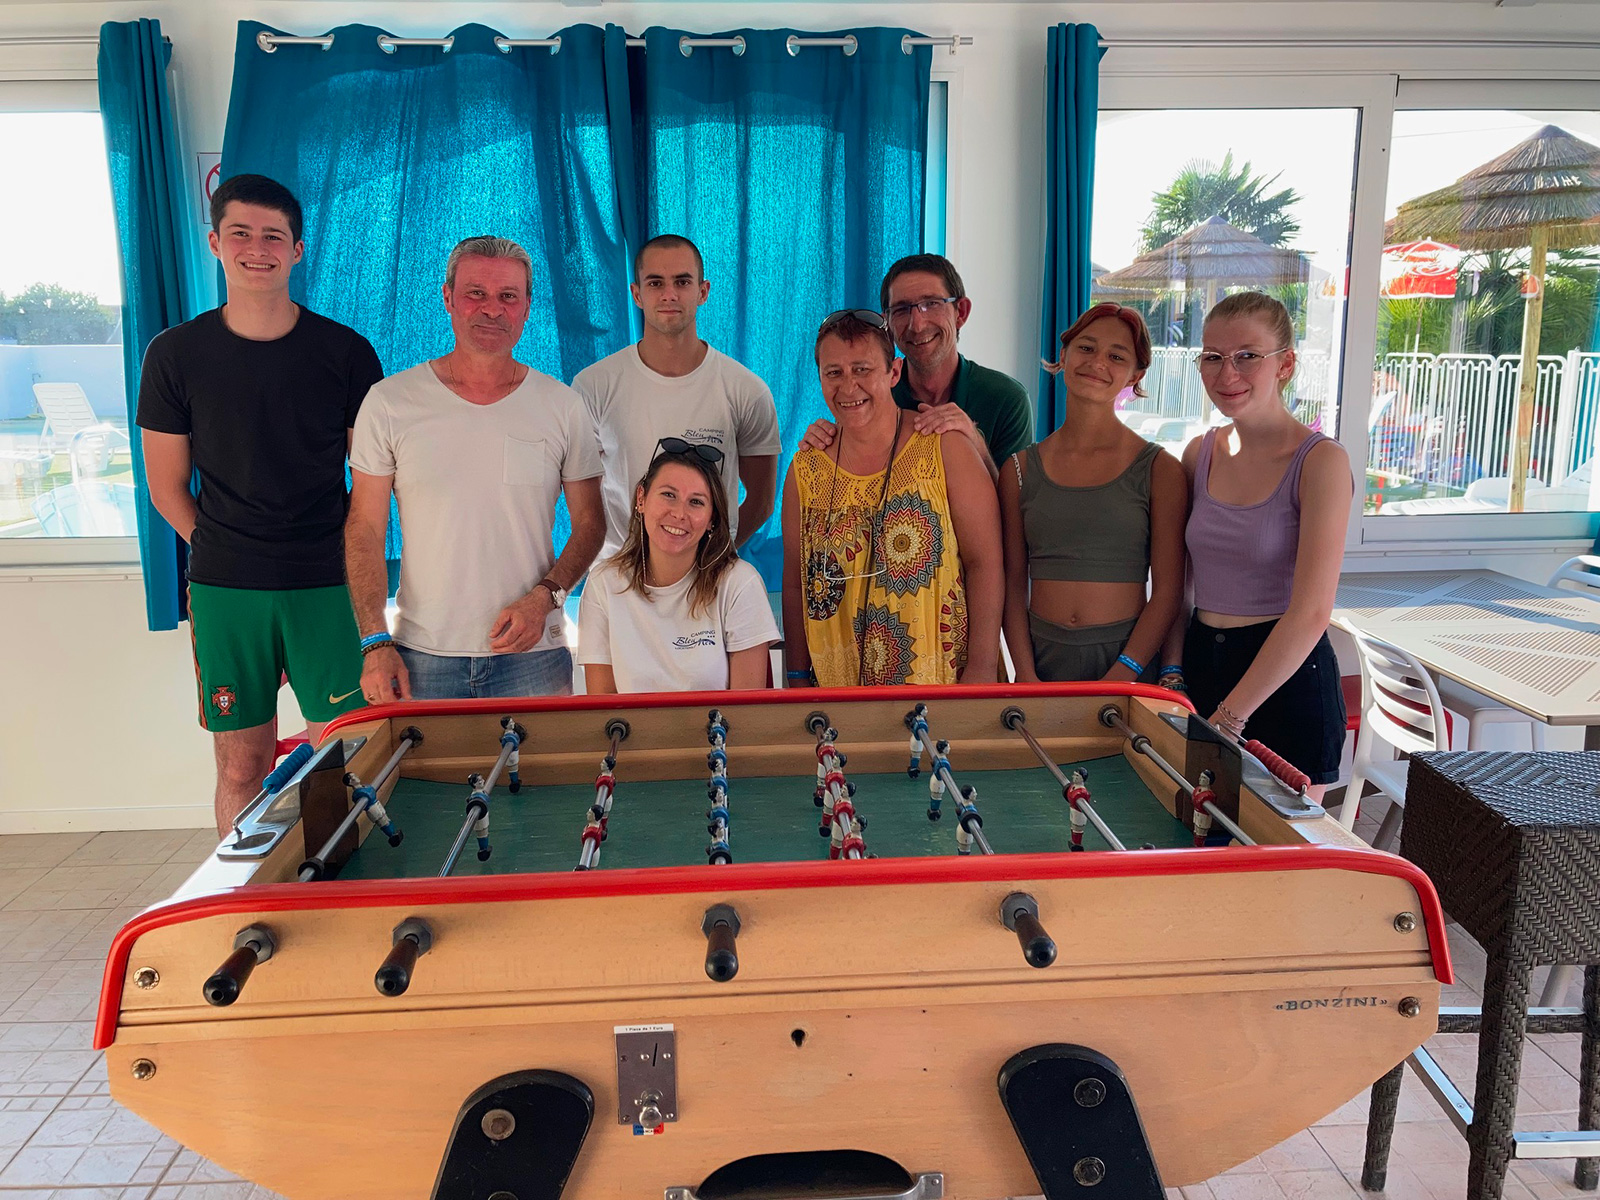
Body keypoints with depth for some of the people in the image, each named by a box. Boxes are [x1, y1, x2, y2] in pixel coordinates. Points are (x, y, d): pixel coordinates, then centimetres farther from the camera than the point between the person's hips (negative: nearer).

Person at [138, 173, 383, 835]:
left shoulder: (346, 352, 2)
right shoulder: (175, 354, 4)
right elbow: (167, 487, 10)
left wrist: (346, 554, 0)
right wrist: (225, 554, 3)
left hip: (328, 586, -1)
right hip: (222, 591, 1)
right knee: (241, 768, 7)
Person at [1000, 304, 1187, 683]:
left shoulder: (1160, 470, -1)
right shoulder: (1019, 469, 5)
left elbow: (1167, 591, -4)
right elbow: (1014, 582, 4)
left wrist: (1120, 676, -14)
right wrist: (1026, 677, -7)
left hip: (1127, 658, -1)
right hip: (1041, 658, 2)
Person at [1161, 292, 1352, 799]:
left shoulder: (1320, 461, -11)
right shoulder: (1200, 453, 6)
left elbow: (1309, 614, -17)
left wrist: (1228, 718, -18)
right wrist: (1171, 675, -2)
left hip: (1287, 681, -5)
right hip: (1201, 662, 5)